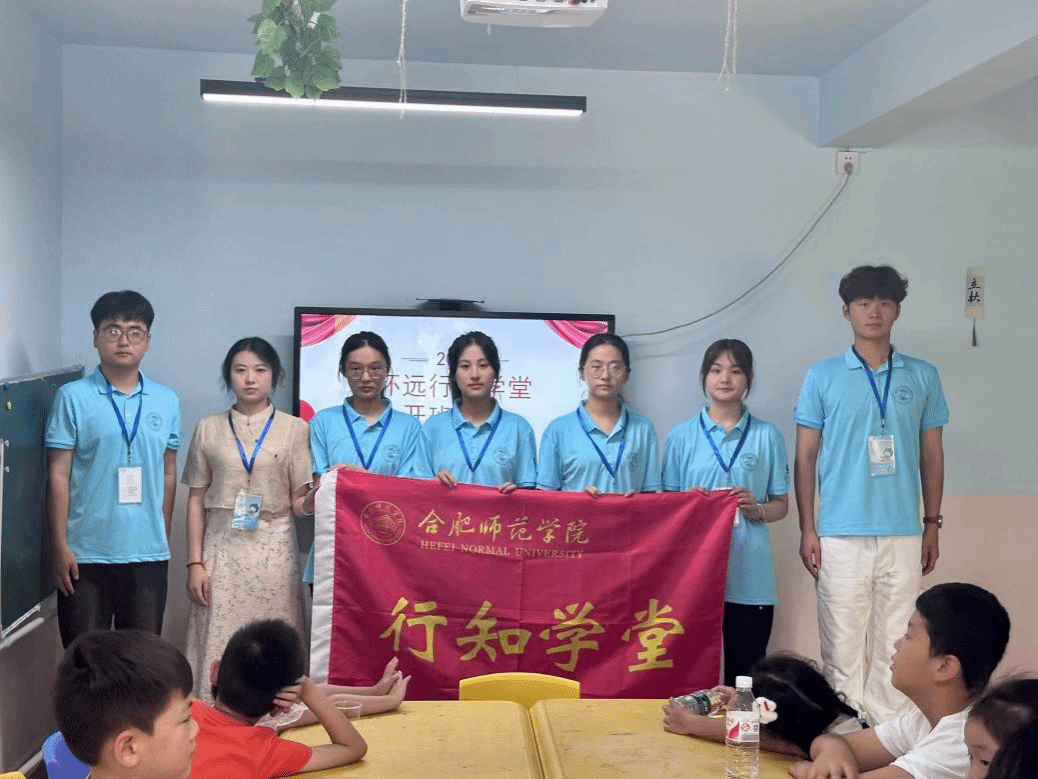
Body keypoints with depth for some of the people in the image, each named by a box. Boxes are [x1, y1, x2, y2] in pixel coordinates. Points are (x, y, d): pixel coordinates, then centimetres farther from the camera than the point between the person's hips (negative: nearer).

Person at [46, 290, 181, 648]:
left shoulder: (167, 401, 5)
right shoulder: (73, 397, -5)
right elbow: (58, 476, -5)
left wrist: (164, 540, 12)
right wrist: (60, 546, -8)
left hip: (148, 553, 3)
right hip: (87, 552, -3)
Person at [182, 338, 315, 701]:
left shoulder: (294, 429, 5)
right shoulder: (209, 429, 8)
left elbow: (300, 503, 2)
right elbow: (196, 500, 7)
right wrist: (195, 562, 0)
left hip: (273, 551, -1)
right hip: (223, 551, 1)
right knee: (219, 645, -1)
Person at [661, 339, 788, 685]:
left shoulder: (767, 436, 8)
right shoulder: (682, 436, 7)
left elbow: (781, 505, 11)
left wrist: (756, 509, -9)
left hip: (750, 575, 0)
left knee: (745, 672, 3)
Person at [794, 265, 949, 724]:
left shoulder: (923, 377, 8)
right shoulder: (822, 377, 2)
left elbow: (931, 455, 12)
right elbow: (805, 456, 3)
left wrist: (932, 525, 9)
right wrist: (807, 530, -2)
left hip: (903, 535, 2)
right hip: (841, 535, -1)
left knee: (895, 645, 7)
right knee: (843, 646, 4)